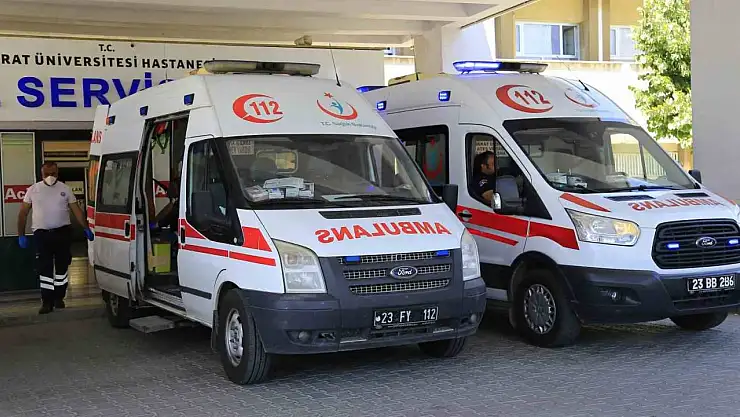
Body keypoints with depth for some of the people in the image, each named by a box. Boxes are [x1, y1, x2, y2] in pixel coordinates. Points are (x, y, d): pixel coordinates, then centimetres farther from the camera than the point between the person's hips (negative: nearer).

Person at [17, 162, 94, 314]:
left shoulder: (65, 189, 5)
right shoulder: (33, 190, 4)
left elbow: (77, 210, 4)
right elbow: (23, 213, 6)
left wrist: (86, 228, -5)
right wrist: (21, 234, 1)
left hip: (62, 232, 1)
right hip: (41, 233, -1)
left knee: (62, 266, 8)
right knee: (44, 268, -3)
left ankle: (59, 297, 22)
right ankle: (47, 302, 0)